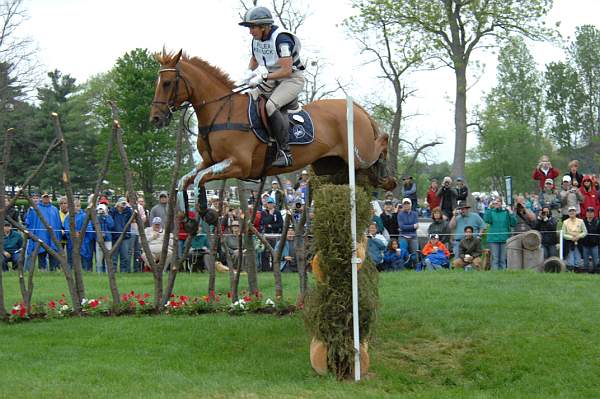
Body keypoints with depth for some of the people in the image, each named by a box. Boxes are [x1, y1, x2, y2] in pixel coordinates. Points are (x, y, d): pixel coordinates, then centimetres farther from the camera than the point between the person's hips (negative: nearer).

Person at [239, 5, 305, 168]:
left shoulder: (281, 39, -24)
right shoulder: (256, 40, 3)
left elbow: (286, 70, -28)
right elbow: (254, 60, 23)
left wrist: (263, 77, -29)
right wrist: (249, 73, 2)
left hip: (292, 79, -10)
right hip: (272, 80, 10)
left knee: (271, 106, -31)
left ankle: (285, 152, -32)